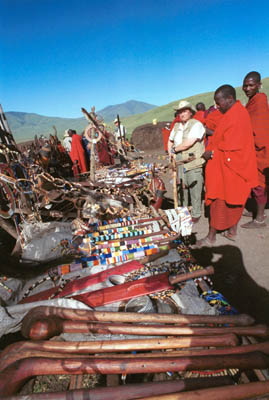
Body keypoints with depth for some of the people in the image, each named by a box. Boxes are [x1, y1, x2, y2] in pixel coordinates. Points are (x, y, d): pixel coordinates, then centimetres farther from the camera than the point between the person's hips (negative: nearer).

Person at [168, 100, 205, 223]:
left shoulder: (197, 124, -8)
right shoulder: (176, 126, 14)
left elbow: (188, 143, -18)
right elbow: (170, 141, 30)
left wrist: (174, 149, -3)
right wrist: (170, 153, 14)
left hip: (194, 163, -6)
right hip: (179, 162, 6)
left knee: (194, 189, -1)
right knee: (181, 188, 13)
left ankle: (196, 214, 13)